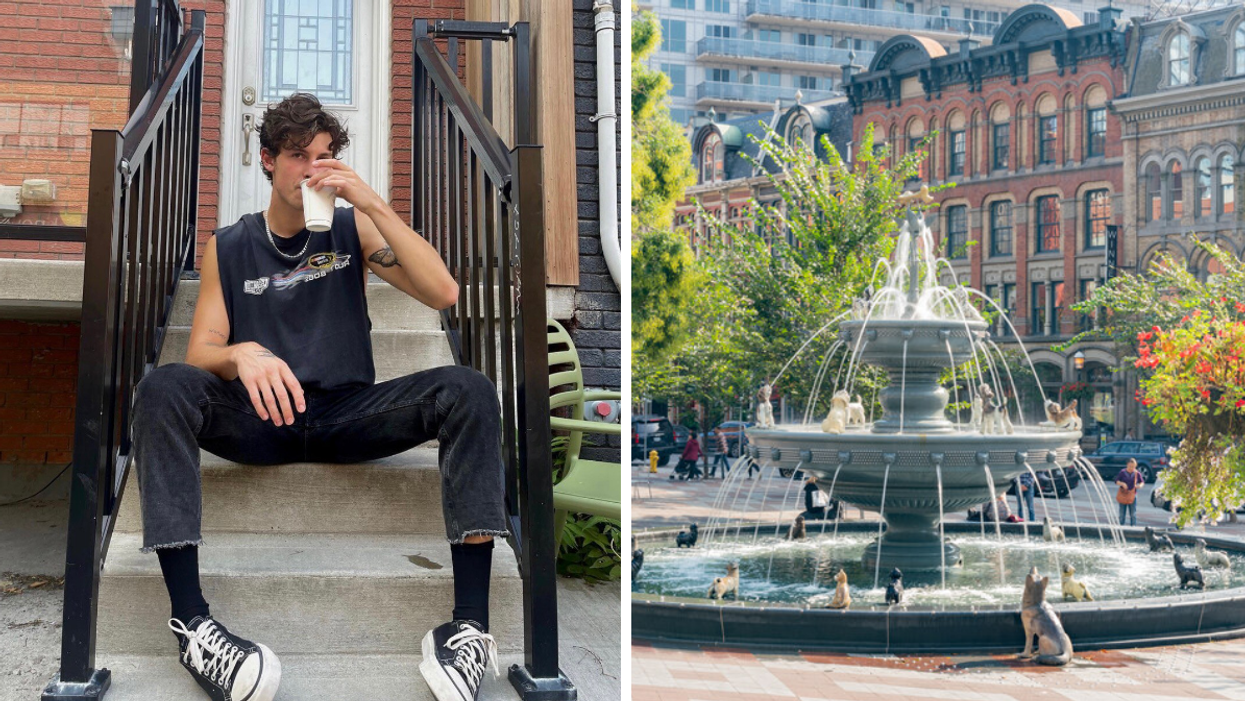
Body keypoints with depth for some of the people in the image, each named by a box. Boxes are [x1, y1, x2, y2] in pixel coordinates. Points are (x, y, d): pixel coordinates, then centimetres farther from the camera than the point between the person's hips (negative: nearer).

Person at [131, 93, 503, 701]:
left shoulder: (352, 229, 8)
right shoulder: (228, 248, 9)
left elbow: (443, 293, -6)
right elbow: (200, 354, -1)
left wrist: (373, 204, -12)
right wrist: (242, 355, -25)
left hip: (349, 416, 0)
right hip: (260, 421, 0)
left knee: (468, 389, -26)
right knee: (162, 387, -30)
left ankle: (470, 624, -34)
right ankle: (189, 618, -37)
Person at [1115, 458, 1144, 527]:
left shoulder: (1137, 474, -2)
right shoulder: (1122, 472, -5)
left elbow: (1142, 482, 9)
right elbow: (1116, 481, -2)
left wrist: (1140, 485, -14)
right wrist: (1122, 483, -22)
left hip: (1132, 495, 0)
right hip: (1123, 495, 0)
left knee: (1133, 513, -1)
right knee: (1122, 513, 7)